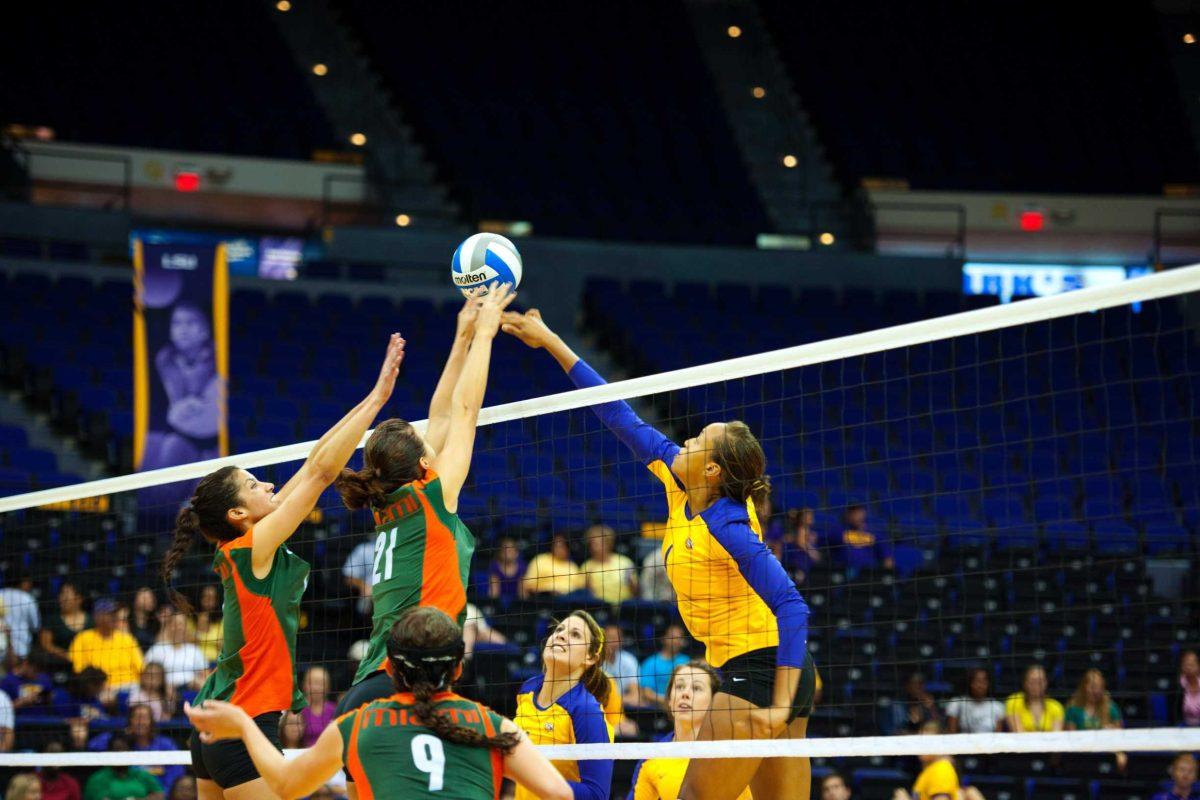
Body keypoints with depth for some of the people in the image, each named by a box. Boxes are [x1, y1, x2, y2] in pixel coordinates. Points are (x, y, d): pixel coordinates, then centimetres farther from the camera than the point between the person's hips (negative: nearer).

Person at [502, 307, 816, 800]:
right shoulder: (679, 487, 5)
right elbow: (621, 418, 11)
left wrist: (781, 704, -29)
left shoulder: (727, 528, -19)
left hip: (764, 673, -9)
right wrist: (550, 342, 13)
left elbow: (791, 606, -24)